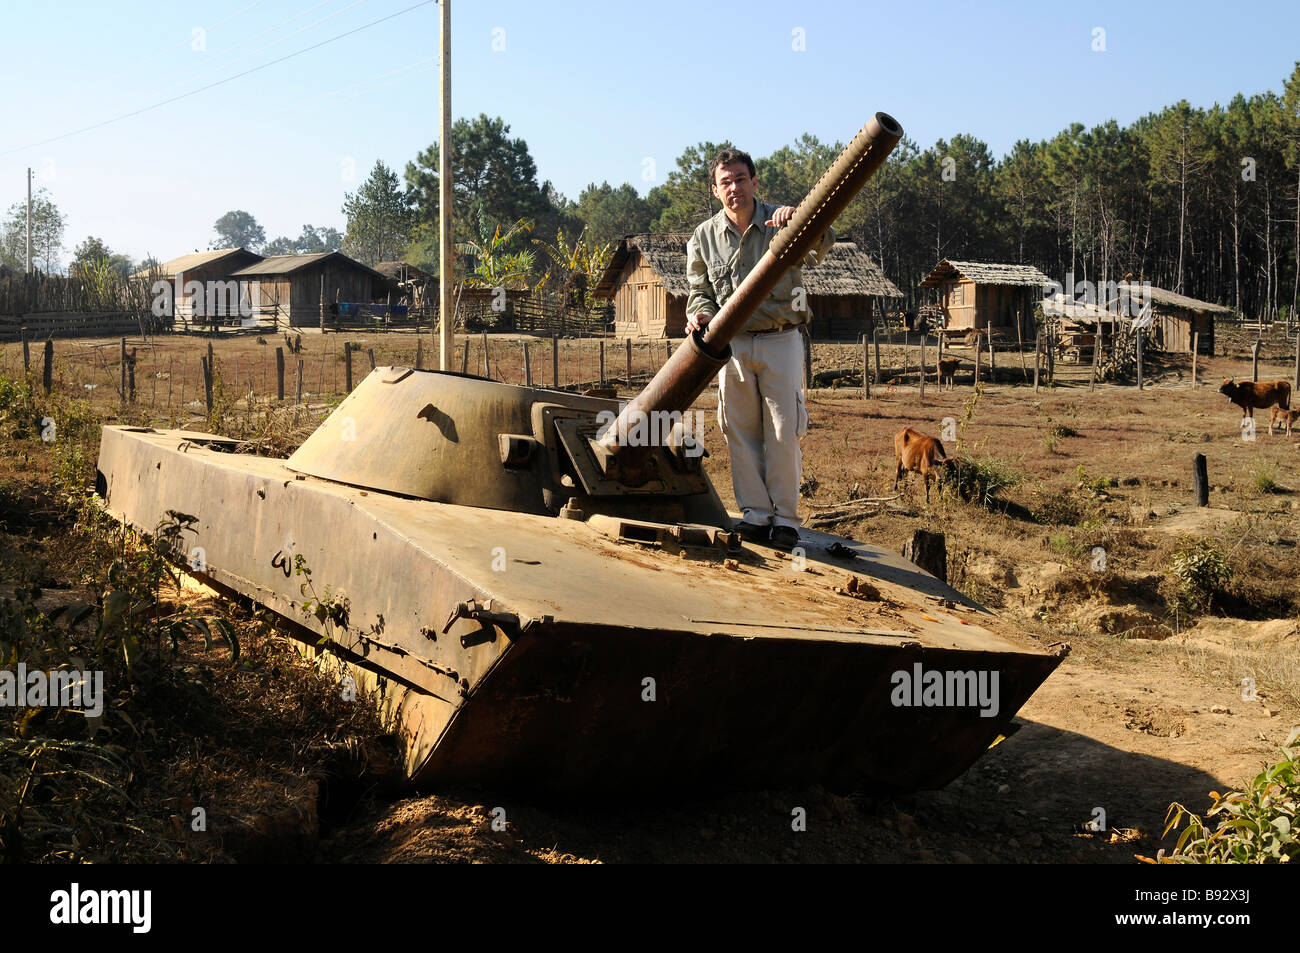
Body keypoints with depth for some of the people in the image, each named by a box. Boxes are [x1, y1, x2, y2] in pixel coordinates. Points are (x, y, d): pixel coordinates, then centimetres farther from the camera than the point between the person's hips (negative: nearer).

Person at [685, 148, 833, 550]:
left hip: (781, 340, -2)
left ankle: (785, 518, 6)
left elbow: (821, 245, -20)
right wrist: (699, 314, -12)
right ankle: (755, 513, 14)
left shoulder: (780, 222, -3)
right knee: (740, 431, 4)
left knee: (783, 431, -2)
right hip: (732, 343, 2)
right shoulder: (704, 237, 4)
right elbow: (700, 290, 10)